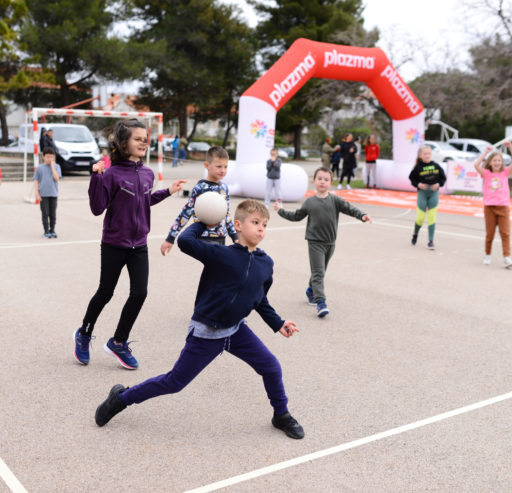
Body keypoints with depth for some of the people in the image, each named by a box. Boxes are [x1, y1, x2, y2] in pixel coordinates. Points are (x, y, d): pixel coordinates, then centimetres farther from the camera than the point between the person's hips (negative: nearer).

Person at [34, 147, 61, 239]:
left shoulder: (56, 166, 3)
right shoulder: (39, 168, 3)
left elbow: (56, 178, -11)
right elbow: (36, 181, 4)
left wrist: (52, 166, -10)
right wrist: (37, 194, -3)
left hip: (53, 194, 1)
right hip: (43, 194, -1)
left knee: (53, 214, 5)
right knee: (45, 214, 1)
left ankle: (52, 230, 16)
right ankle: (46, 231, 9)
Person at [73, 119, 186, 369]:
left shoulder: (147, 173, 3)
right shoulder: (112, 174, -16)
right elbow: (97, 208, -19)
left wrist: (168, 192, 14)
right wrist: (96, 177, -27)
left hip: (139, 245, 5)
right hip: (114, 244, -5)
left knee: (139, 293, -3)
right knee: (105, 292, 9)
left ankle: (119, 342, 16)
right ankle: (84, 334, 34)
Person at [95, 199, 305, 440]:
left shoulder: (266, 263, -2)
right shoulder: (221, 255, -20)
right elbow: (185, 241, -33)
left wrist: (278, 323, 9)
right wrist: (202, 222, -16)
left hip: (236, 329, 5)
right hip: (205, 334, -5)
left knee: (271, 367, -2)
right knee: (174, 382, 3)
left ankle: (281, 415, 25)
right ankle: (121, 398, 24)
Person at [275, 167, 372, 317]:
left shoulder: (335, 200, 0)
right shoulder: (309, 202, 2)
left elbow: (349, 208, -10)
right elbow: (297, 216, 16)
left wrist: (362, 215, -26)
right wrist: (281, 211, 18)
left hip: (330, 243, 2)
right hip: (315, 242, -2)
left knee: (320, 271, 18)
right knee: (318, 272, -10)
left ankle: (311, 290, 42)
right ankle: (320, 302, -12)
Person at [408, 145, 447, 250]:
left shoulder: (436, 166, 0)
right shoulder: (418, 167, -6)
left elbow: (443, 177, 9)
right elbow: (412, 178, 3)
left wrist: (438, 184, -9)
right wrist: (418, 184, -14)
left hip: (434, 193, 2)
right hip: (422, 193, -2)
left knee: (432, 217, 1)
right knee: (420, 217, 2)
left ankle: (431, 241, 6)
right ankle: (415, 234, 32)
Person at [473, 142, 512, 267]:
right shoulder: (486, 174, 2)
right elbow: (476, 165, -13)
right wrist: (486, 152, -10)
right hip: (489, 207, 0)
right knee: (489, 233, 8)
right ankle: (487, 255, 23)